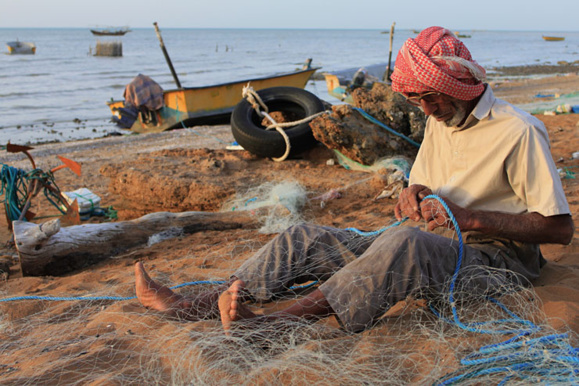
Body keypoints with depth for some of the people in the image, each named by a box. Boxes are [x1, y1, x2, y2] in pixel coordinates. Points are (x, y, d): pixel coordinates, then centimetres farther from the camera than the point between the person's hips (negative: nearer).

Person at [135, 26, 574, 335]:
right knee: (310, 238, -8)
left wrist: (471, 217, -22)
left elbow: (560, 228, -14)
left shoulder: (519, 132, -13)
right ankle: (191, 306, -16)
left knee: (406, 241, -42)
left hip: (494, 259, -7)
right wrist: (416, 195, -4)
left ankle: (270, 324, -46)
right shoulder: (439, 121, 11)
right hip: (433, 246, 7)